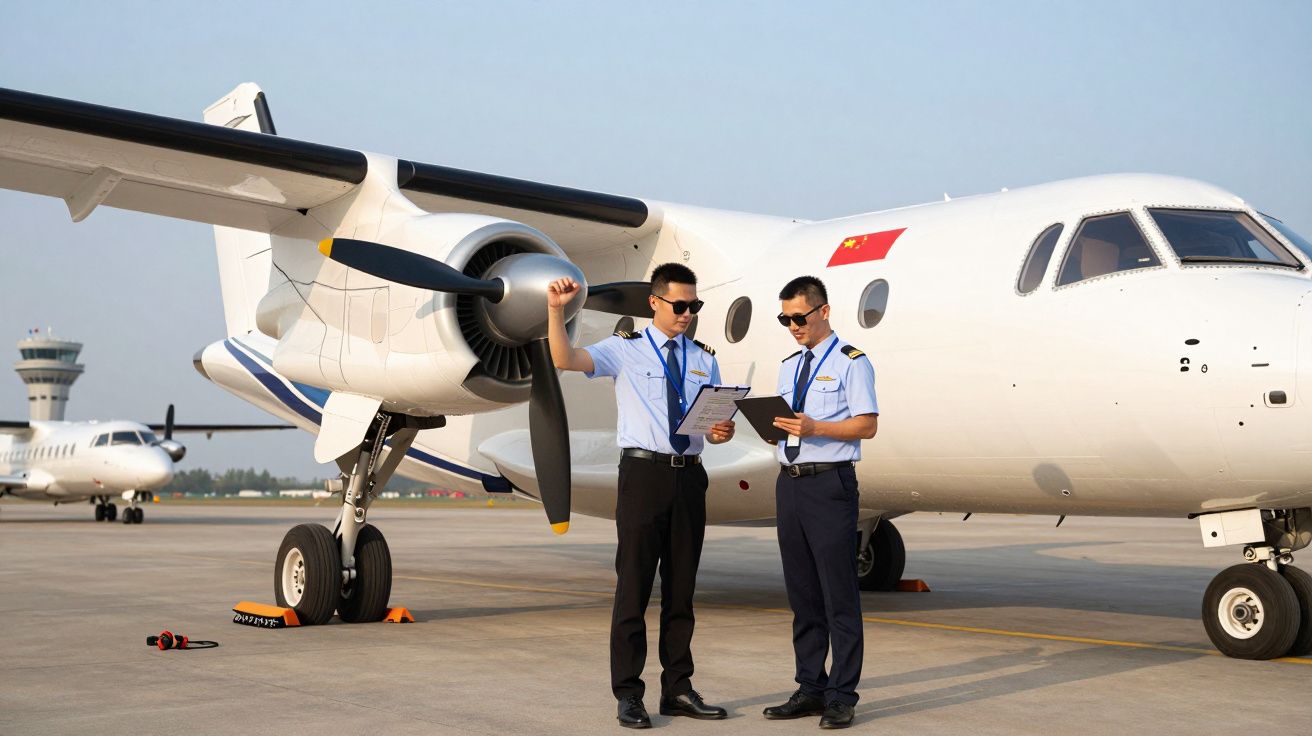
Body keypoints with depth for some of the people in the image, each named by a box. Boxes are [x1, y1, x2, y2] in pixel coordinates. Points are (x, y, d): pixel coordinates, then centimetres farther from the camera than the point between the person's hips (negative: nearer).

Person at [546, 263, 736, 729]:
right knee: (634, 583, -3)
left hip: (689, 475, 5)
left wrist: (723, 432, -8)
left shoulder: (703, 359, 14)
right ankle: (628, 694, 4)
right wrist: (556, 310, -27)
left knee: (681, 586, 10)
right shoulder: (625, 350, 0)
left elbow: (712, 423, 15)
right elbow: (565, 360, -15)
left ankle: (678, 690, 18)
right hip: (644, 471, -5)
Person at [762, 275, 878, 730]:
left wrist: (815, 428, -21)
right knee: (801, 594, 10)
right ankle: (810, 690, 18)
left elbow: (867, 425, -10)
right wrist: (771, 426, -3)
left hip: (829, 484, -7)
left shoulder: (851, 363, -3)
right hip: (789, 483, 7)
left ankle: (841, 697, 1)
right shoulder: (788, 367, 18)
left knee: (839, 594, -4)